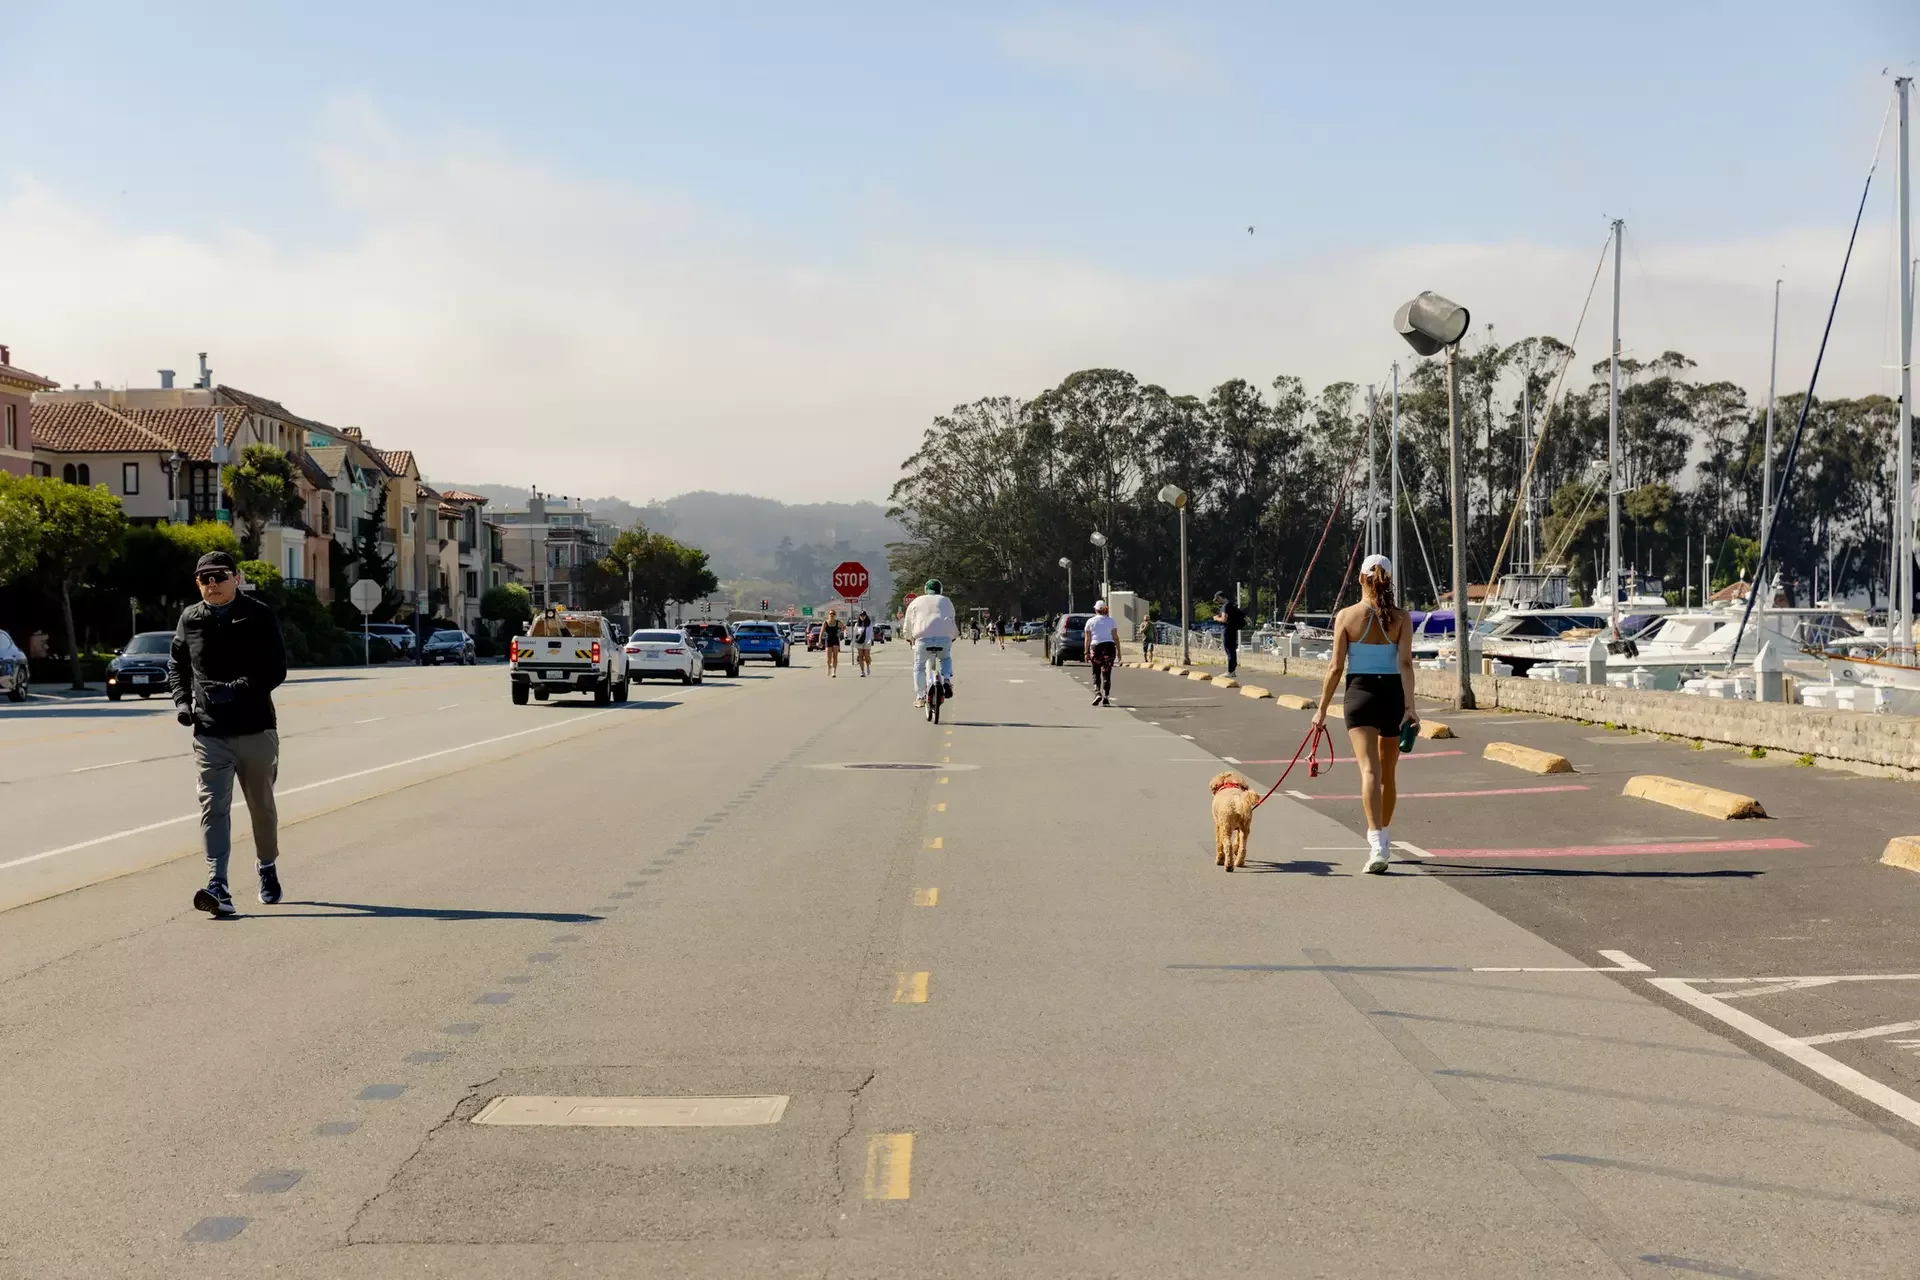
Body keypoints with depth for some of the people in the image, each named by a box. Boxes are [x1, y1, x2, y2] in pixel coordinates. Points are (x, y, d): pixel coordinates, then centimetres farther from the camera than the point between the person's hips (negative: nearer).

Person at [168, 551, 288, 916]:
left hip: (256, 728, -1)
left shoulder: (259, 616, -3)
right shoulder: (190, 620, 6)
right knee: (213, 807, -11)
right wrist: (181, 700, 0)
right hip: (209, 732, 1)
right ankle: (218, 888, -17)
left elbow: (275, 670, -9)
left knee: (261, 805, 14)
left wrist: (235, 689, -22)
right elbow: (177, 667, 18)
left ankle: (268, 869, 36)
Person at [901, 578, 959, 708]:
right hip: (945, 637, 1)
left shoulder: (916, 602, 21)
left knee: (919, 667, 12)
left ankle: (920, 697, 6)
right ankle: (946, 680, 3)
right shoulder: (946, 601, 24)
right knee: (946, 659, 28)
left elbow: (908, 624, 22)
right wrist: (954, 636, 38)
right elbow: (953, 622, 24)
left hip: (923, 637, -1)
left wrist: (909, 638, 36)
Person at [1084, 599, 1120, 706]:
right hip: (1109, 646, 0)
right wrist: (1119, 652, 5)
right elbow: (1116, 638, 1)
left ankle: (1097, 693, -9)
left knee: (1096, 673, 11)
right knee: (1106, 673, 4)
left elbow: (1088, 639, 1)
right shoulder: (1111, 620, 4)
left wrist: (1086, 653, 5)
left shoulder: (1090, 621, 3)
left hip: (1096, 647, 0)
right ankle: (1106, 697, -2)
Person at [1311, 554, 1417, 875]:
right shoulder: (1401, 618, 0)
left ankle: (1377, 843, -28)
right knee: (1387, 773, 18)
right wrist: (1410, 706, -14)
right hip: (1392, 693, 2)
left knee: (1370, 770, -12)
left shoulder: (1347, 616, -3)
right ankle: (1383, 836, 35)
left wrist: (1322, 708, 3)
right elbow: (1405, 663, -10)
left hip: (1360, 692, -2)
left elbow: (1336, 667, -4)